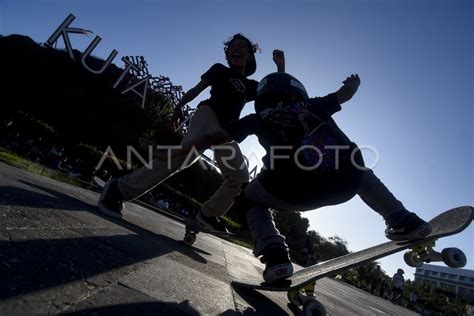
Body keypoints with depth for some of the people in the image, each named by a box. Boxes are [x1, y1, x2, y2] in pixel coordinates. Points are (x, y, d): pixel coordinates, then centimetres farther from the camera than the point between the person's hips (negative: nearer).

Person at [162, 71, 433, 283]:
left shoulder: (259, 118, 25)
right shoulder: (312, 105, 30)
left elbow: (212, 139, 27)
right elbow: (347, 93, 46)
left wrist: (174, 154, 38)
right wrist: (353, 82, 70)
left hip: (294, 190, -3)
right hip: (346, 183, 4)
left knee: (248, 200, 26)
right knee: (356, 169, 40)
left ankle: (274, 253, 4)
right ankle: (403, 221, 29)